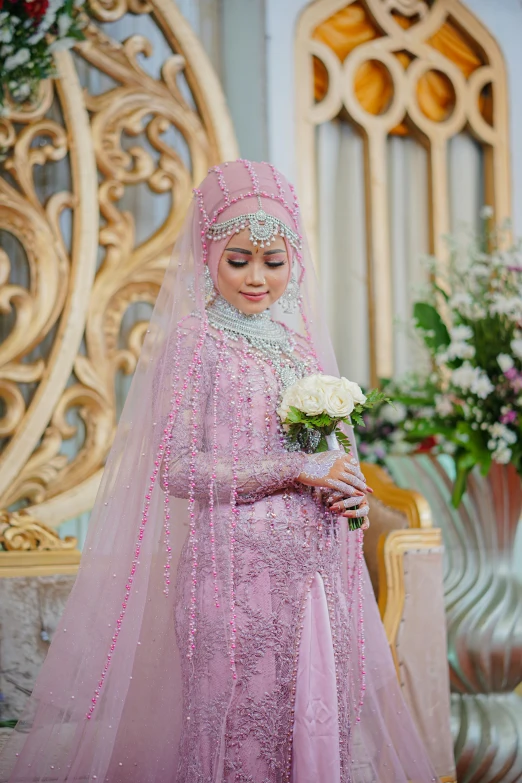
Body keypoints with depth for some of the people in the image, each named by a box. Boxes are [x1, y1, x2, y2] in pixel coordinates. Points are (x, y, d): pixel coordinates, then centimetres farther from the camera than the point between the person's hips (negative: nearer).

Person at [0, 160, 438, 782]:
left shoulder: (300, 337, 13)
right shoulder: (193, 339, -5)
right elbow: (176, 468, -12)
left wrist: (349, 490, 0)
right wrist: (297, 470, -14)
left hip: (312, 568, 6)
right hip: (238, 566, -6)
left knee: (319, 723, 7)